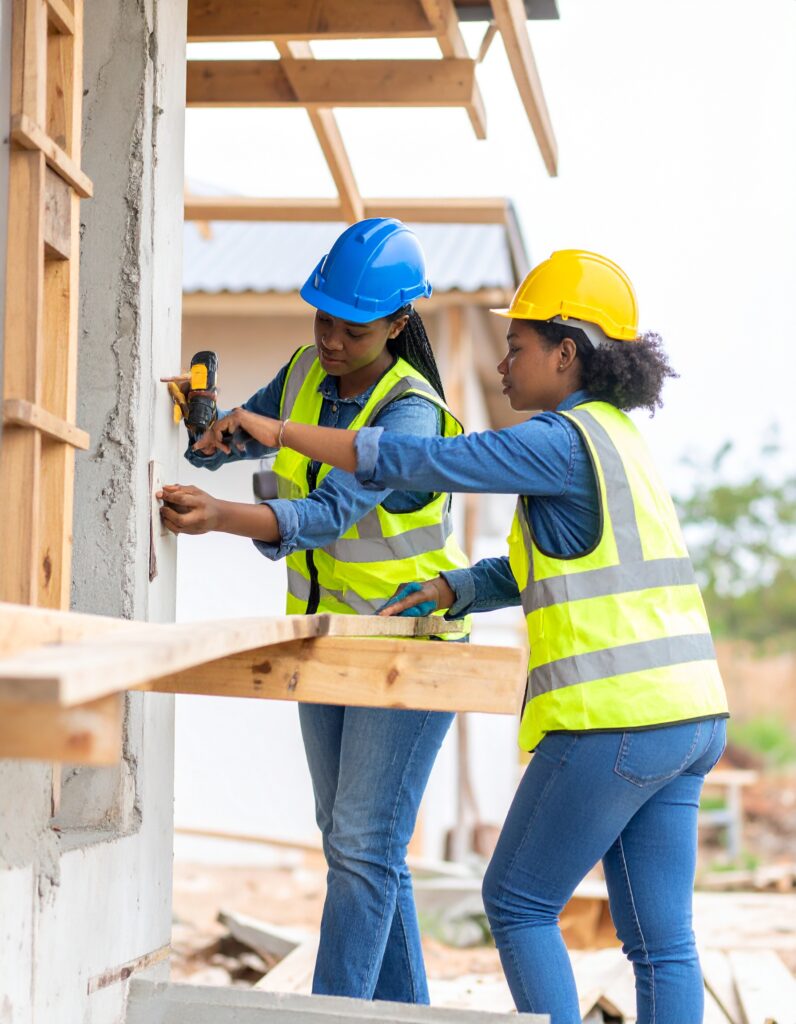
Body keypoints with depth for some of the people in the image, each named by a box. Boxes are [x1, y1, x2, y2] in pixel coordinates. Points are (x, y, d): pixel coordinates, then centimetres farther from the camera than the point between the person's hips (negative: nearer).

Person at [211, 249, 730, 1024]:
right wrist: (444, 593, 13)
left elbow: (421, 463, -14)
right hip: (688, 714, 9)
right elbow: (536, 567, 24)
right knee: (661, 939, 8)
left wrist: (281, 431, -8)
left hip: (614, 721, -9)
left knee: (517, 902, 6)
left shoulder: (566, 441, -10)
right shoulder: (614, 437, 19)